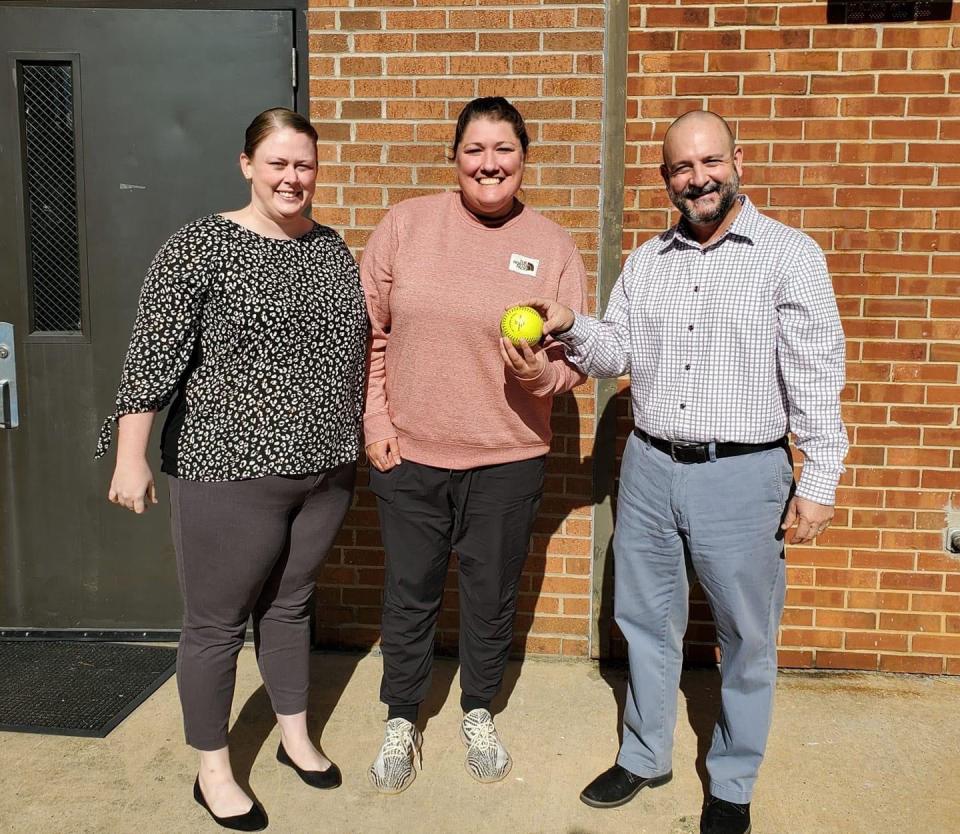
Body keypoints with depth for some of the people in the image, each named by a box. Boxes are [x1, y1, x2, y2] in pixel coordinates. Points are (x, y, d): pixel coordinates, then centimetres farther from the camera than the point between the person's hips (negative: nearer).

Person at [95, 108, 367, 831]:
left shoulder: (332, 248, 8)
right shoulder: (201, 246, -10)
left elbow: (355, 344, 17)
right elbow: (153, 356, -12)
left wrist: (363, 438, 19)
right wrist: (131, 457, -14)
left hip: (324, 470, 5)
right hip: (230, 473, -5)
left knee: (291, 604, 20)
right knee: (217, 622, 9)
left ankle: (296, 738, 39)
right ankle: (214, 772, 29)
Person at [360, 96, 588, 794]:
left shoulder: (553, 245, -2)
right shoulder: (406, 224, -2)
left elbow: (575, 359, 1)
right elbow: (367, 330, 3)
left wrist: (539, 371, -20)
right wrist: (375, 420, -2)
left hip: (508, 460, 0)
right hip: (408, 454, 0)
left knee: (491, 598, 16)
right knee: (410, 597, 14)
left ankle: (479, 715, 41)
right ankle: (402, 721, 37)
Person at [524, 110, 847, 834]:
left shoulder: (790, 256, -5)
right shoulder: (647, 261, 10)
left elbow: (816, 378, -8)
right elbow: (616, 353, 11)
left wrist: (819, 484, -11)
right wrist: (572, 328, -9)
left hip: (744, 476, -4)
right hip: (650, 468, 5)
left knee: (747, 638, 9)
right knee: (648, 621, 16)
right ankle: (645, 756, 37)